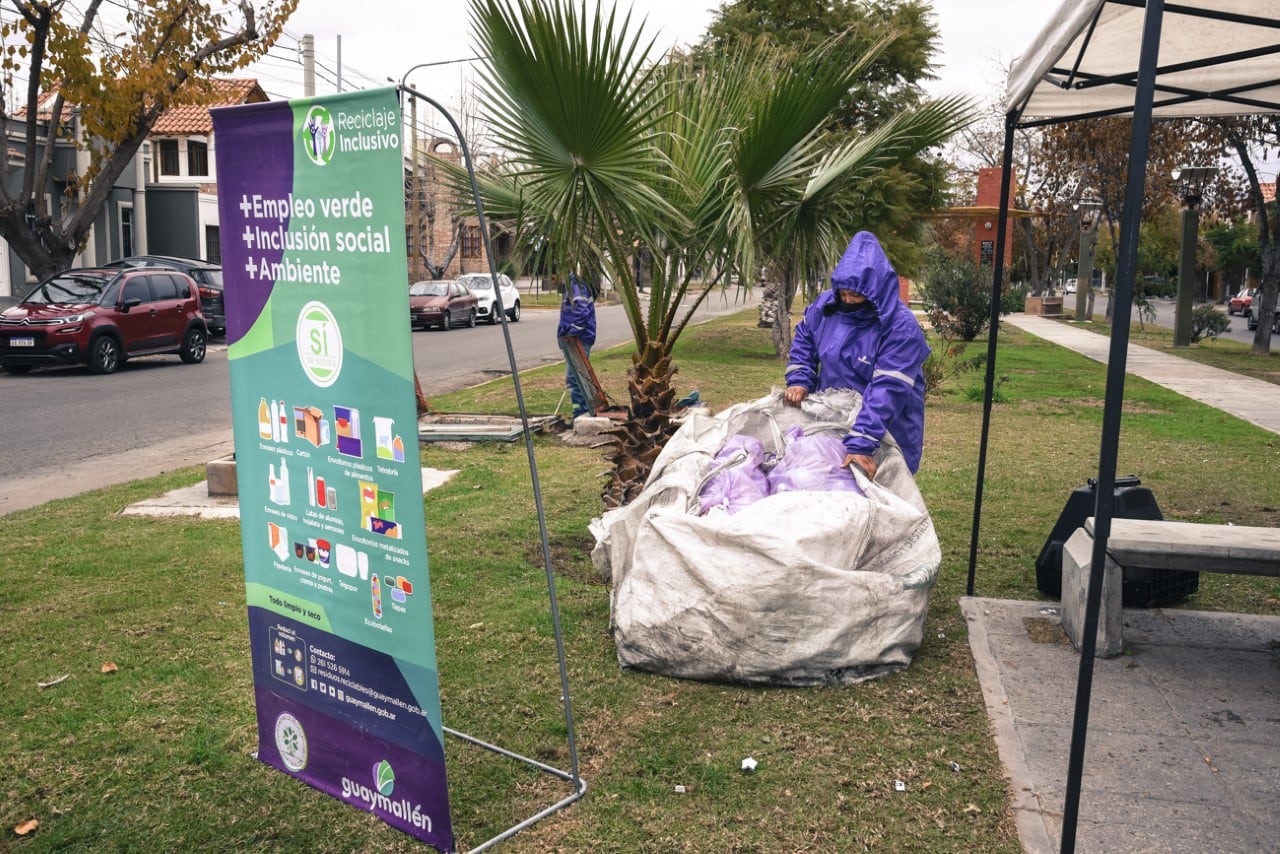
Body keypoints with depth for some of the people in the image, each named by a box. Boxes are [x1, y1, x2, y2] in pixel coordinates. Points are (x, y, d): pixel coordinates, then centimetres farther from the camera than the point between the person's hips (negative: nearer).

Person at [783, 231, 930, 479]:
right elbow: (803, 340, 10)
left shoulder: (902, 327, -25)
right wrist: (799, 380, -8)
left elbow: (888, 389, -33)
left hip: (885, 430, -5)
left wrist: (861, 444, -41)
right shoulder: (826, 305, -8)